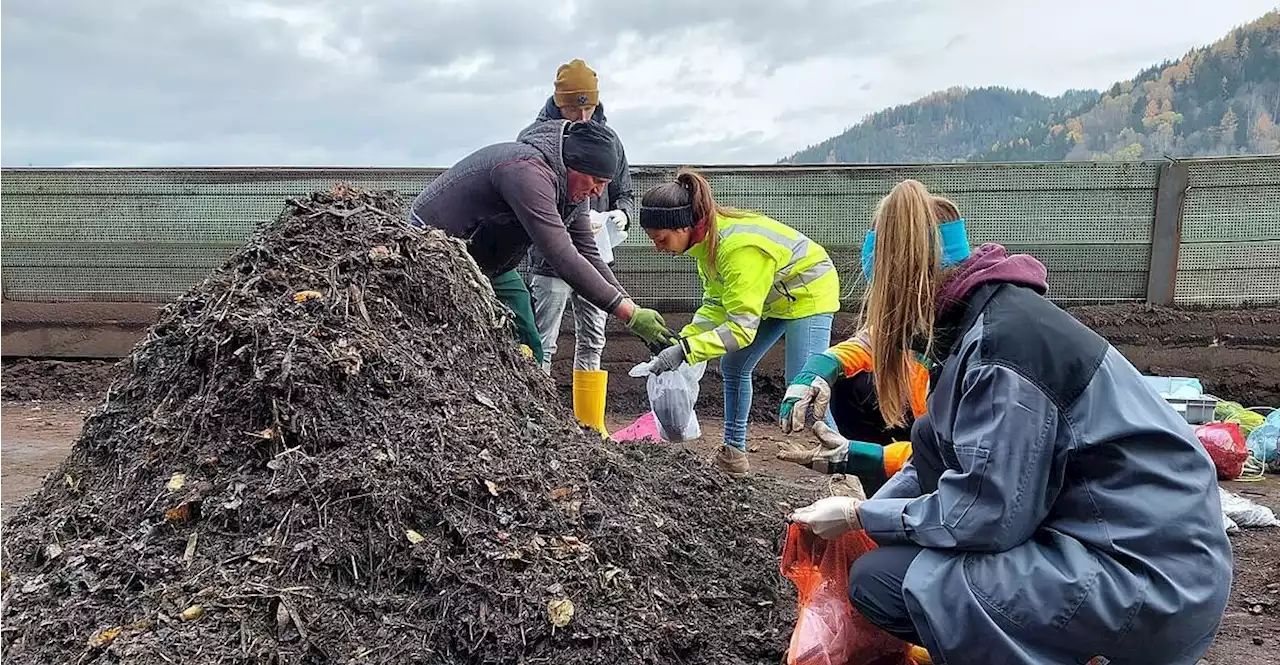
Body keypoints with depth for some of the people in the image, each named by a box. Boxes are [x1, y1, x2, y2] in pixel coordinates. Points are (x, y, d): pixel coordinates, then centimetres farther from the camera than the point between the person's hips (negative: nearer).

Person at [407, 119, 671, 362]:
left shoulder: (573, 190, -5)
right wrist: (630, 313, -38)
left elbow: (588, 255, -2)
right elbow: (563, 259, -40)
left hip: (492, 265, 9)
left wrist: (634, 309, -12)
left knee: (528, 350, 2)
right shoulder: (527, 171, -35)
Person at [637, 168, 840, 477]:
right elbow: (716, 304, -6)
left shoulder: (739, 247, -37)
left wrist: (685, 350, -39)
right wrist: (680, 341, -19)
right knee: (734, 367, 10)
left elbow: (742, 327, -35)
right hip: (773, 295, 9)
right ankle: (734, 453, 18)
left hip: (809, 292, -9)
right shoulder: (707, 236, -10)